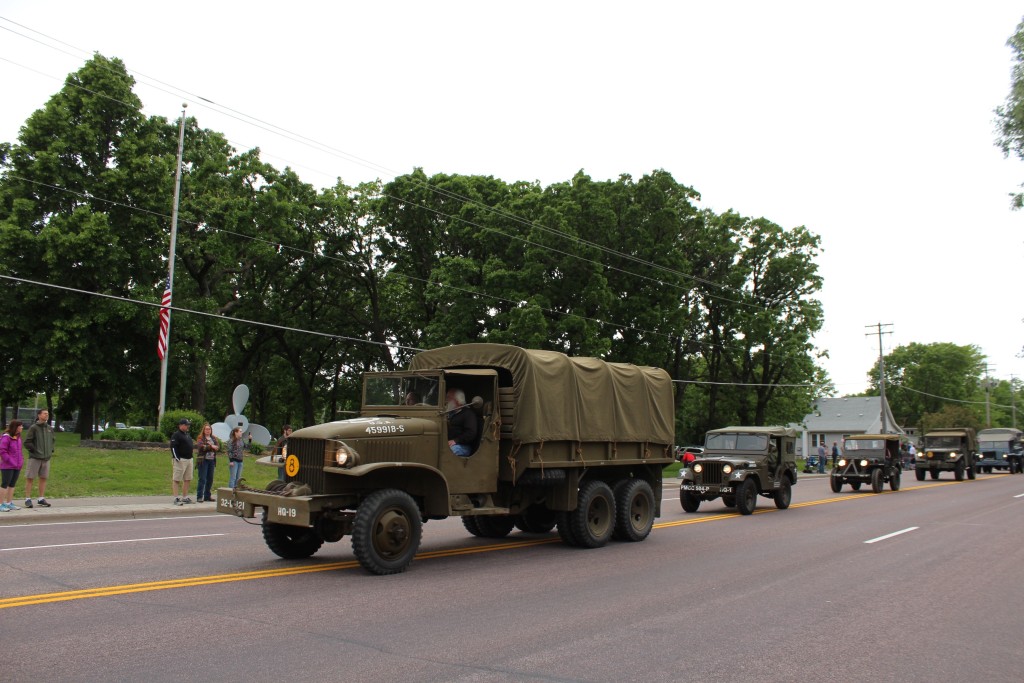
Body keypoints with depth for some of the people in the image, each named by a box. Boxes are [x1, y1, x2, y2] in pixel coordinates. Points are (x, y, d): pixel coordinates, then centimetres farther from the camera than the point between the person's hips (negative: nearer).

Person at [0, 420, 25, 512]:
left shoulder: (18, 437, 10)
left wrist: (21, 459, 9)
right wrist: (9, 461, -17)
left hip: (17, 466, 8)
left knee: (12, 484, 14)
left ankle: (9, 503, 22)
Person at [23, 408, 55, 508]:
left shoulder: (50, 429, 11)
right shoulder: (33, 428, -6)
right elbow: (27, 443, -9)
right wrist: (35, 450, -13)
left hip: (46, 458, 5)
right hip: (34, 458, -5)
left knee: (43, 478, 8)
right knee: (30, 478, 0)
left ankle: (41, 499, 15)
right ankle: (28, 499, 5)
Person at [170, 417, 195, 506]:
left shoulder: (188, 435, 18)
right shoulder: (176, 435, -9)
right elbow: (173, 447, -16)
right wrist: (177, 458, -20)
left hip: (189, 459, 9)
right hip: (180, 460, -9)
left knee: (188, 479, 11)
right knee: (176, 479, -5)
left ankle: (185, 497, 19)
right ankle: (176, 498, -5)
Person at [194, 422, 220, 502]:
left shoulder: (214, 438, 15)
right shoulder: (201, 438, -1)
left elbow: (218, 446, 4)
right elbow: (201, 447, -18)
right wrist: (211, 446, -12)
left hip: (212, 460, 6)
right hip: (203, 460, -6)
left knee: (210, 479, 9)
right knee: (202, 479, -6)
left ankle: (207, 496, 17)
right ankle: (199, 497, -3)